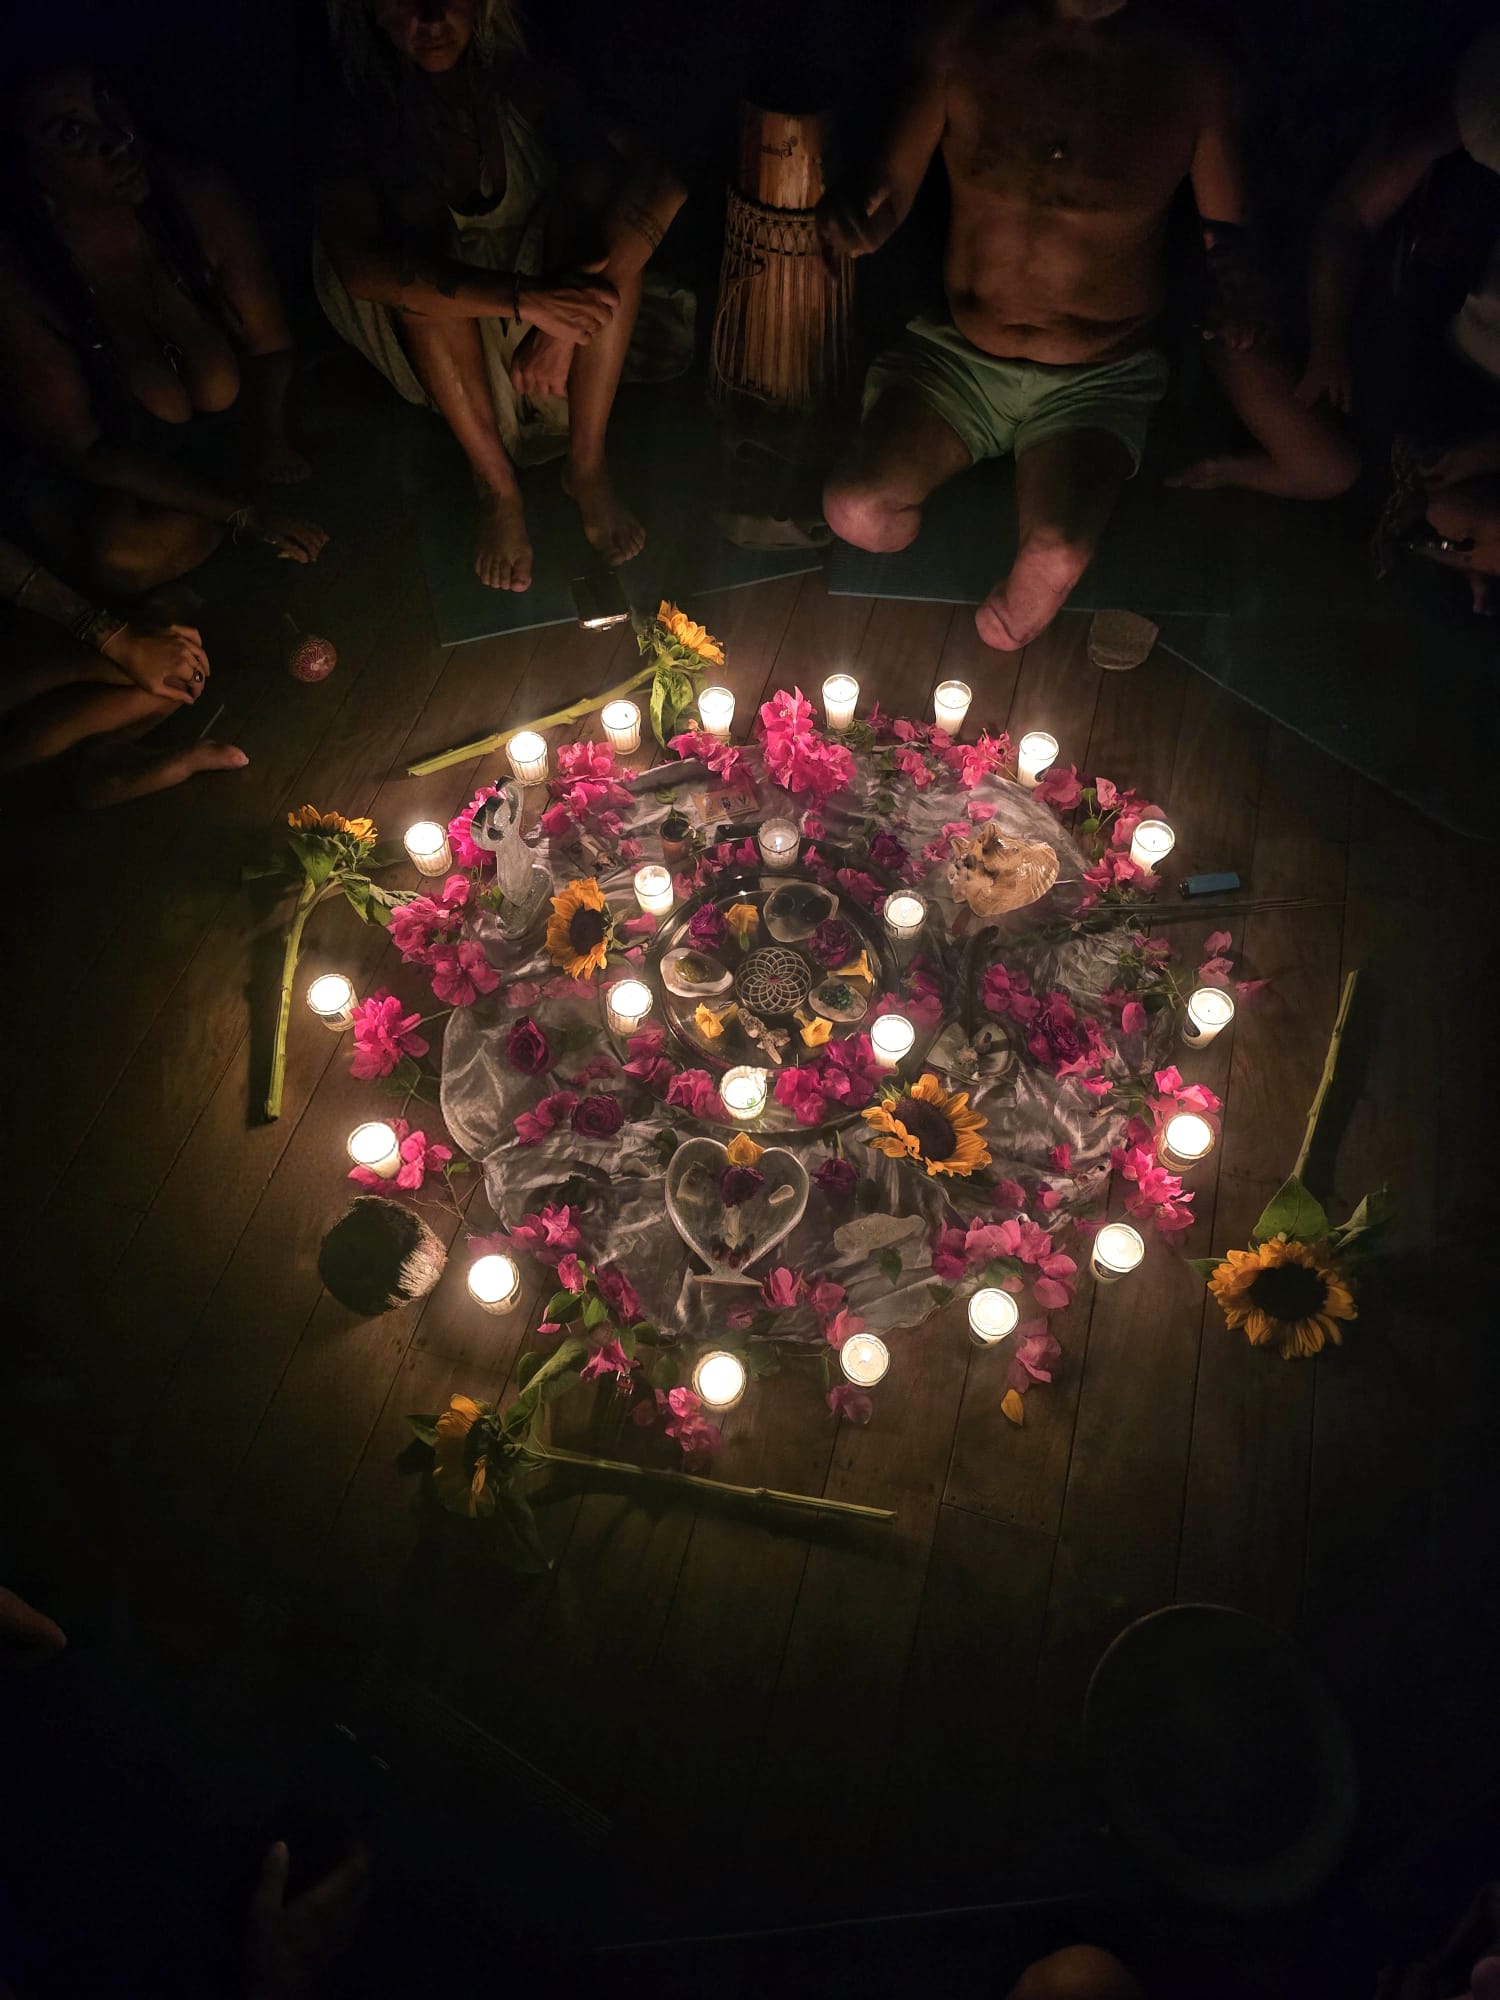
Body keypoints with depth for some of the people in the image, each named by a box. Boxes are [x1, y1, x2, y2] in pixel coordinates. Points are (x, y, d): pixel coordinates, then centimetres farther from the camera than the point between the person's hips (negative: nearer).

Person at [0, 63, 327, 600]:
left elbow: (268, 346, -7)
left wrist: (266, 435, -29)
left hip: (221, 432, 6)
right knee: (124, 550, -31)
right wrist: (242, 512, -32)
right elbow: (81, 450, -25)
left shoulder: (198, 198, -19)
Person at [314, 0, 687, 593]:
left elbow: (659, 187, -24)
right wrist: (526, 299, -42)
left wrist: (564, 326, -34)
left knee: (600, 179, -23)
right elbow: (357, 267, -34)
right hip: (446, 349, -1)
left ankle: (588, 461, -23)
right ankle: (495, 482, -25)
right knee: (416, 217, -29)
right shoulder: (365, 123, -14)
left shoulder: (524, 87, -11)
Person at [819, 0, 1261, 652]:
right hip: (956, 352, 2)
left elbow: (1228, 235, 7)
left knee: (1055, 560, -32)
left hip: (1098, 378, -2)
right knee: (856, 513, -26)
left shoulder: (1188, 68, -3)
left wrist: (1233, 304, -16)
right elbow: (891, 192, 4)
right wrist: (853, 221, -20)